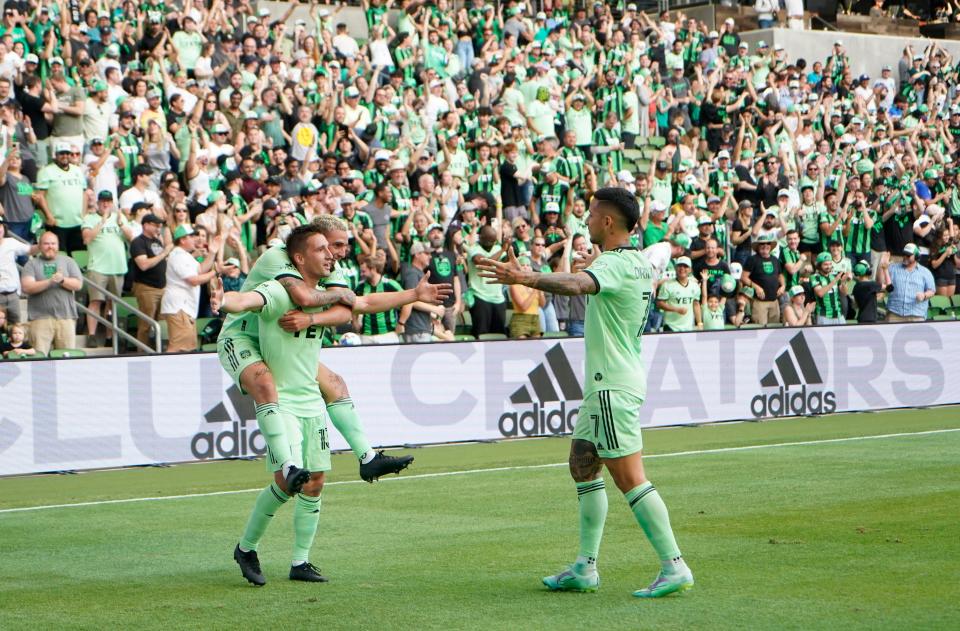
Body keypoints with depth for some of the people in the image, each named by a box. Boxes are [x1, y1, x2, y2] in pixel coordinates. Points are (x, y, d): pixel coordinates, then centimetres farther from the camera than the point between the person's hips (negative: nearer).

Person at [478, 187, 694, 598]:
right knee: (582, 464, 15)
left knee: (629, 477, -10)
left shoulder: (615, 263, -18)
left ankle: (674, 567, -9)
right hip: (609, 382, 11)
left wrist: (524, 279, -48)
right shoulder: (638, 263, 13)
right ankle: (585, 568, 18)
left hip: (614, 386, -11)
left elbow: (576, 285, -39)